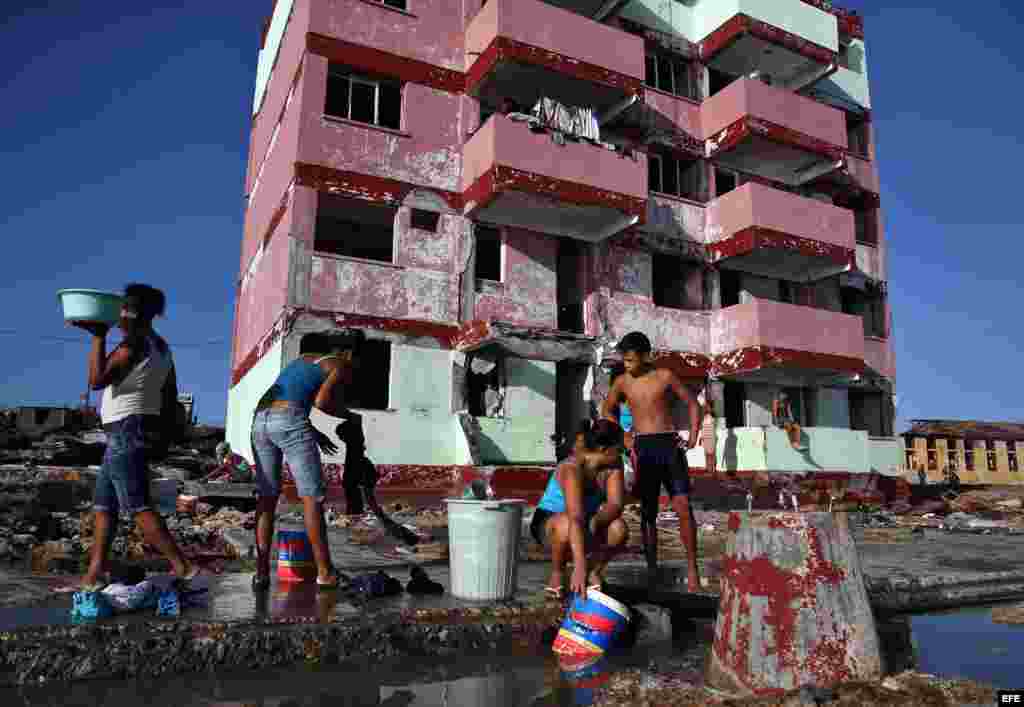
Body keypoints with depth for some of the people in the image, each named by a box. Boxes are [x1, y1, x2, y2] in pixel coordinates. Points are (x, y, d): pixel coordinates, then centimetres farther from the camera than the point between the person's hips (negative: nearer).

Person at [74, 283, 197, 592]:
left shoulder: (134, 343, -13)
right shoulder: (162, 347, 15)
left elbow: (96, 380, -22)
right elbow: (171, 395, 20)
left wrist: (98, 336, -19)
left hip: (126, 431, -10)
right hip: (143, 431, 10)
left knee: (138, 506, -11)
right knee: (102, 505, 13)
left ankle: (183, 568, -15)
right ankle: (94, 575, 14)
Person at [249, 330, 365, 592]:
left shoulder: (301, 359, 31)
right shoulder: (341, 366, 9)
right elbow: (321, 401, -9)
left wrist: (316, 434, 30)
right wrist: (346, 414, 10)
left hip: (260, 420, 7)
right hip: (289, 422, -7)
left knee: (267, 498, 13)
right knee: (312, 497, 1)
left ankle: (261, 572, 13)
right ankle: (325, 572, 5)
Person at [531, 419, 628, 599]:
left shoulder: (613, 464, -12)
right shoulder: (572, 469, -32)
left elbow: (616, 504, -20)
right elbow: (575, 519, -43)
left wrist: (595, 521, -41)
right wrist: (579, 567, -51)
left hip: (586, 524, 5)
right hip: (548, 523, -5)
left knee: (619, 529, -25)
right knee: (567, 526, -39)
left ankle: (595, 572, 1)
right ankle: (556, 574, -10)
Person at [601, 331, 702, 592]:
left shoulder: (665, 376, 1)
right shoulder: (622, 382, 7)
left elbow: (692, 404, 10)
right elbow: (607, 410, 22)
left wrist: (693, 436, -3)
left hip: (669, 444, -2)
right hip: (642, 448, 2)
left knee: (683, 507, -13)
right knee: (647, 512, 3)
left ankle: (692, 569, -5)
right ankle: (652, 568, 13)